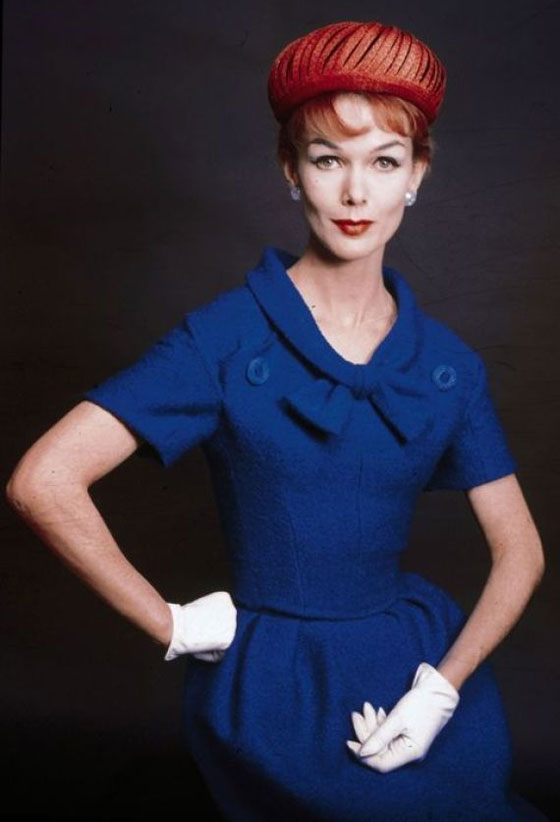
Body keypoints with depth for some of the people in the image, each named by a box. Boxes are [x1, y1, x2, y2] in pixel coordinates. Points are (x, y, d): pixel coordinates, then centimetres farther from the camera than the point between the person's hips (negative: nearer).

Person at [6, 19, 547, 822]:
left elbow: (520, 553, 2)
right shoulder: (227, 336, -14)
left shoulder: (449, 363, -2)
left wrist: (441, 689, -12)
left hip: (423, 664, 4)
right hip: (271, 687, -4)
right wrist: (173, 627, -13)